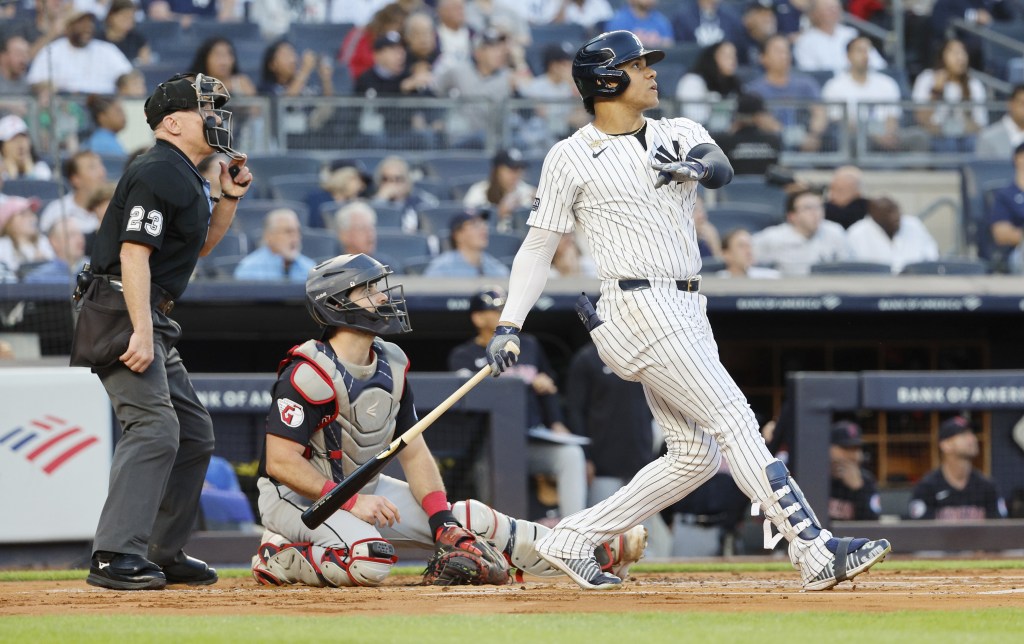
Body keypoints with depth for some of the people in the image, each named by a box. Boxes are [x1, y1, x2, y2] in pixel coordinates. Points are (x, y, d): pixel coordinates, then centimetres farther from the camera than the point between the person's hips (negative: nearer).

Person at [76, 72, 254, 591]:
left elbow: (200, 246, 29)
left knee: (194, 433, 14)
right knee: (155, 427, -22)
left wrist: (229, 198, 13)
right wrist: (141, 332, -29)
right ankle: (115, 557, -28)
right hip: (121, 314, -11)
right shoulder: (157, 174, -14)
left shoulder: (184, 177, 18)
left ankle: (164, 554, 19)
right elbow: (133, 253, -22)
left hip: (152, 322, 11)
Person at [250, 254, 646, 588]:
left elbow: (414, 453, 6)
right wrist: (351, 502, -29)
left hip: (360, 489, 8)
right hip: (296, 494, -8)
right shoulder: (310, 373, -23)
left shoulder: (390, 365, 3)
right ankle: (281, 559, -12)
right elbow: (280, 460, -26)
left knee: (469, 520, 1)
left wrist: (442, 522, -7)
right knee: (370, 560, -36)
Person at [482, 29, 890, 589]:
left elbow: (721, 169, -5)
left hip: (686, 311, 7)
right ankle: (817, 554, -17)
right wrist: (509, 325, -6)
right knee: (734, 422, -13)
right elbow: (538, 248, 2)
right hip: (640, 307, -7)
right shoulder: (572, 157, -1)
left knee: (695, 455, 8)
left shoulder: (680, 135, 14)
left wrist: (694, 168, -29)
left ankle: (572, 541, 15)